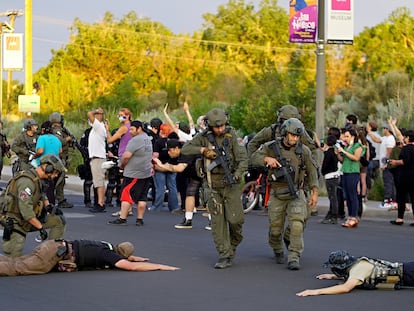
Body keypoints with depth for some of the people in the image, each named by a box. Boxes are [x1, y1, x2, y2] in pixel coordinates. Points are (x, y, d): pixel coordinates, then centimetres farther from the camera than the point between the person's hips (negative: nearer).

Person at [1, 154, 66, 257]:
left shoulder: (38, 179, 5)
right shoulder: (27, 181, -25)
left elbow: (41, 196, 26)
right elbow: (25, 210, -32)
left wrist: (48, 206, 5)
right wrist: (40, 227, -28)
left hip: (30, 219, 9)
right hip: (17, 222, -9)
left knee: (59, 220, 0)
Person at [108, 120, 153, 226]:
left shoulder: (135, 140, -16)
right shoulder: (148, 139, 14)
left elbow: (126, 155, -20)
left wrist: (122, 165, -5)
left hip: (133, 174, -9)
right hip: (146, 173, 9)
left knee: (126, 195, -4)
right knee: (142, 197, 8)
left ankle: (122, 218, -5)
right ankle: (140, 219, 9)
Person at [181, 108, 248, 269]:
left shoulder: (232, 136, -3)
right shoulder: (203, 137, 1)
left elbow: (243, 159, -8)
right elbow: (185, 149, -1)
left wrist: (236, 175, -25)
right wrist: (203, 150, -14)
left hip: (230, 185, -1)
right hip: (213, 186, 1)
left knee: (235, 219, -4)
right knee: (218, 221, -2)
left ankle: (233, 244, 25)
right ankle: (225, 256, 2)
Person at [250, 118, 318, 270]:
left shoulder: (304, 150, -1)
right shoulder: (271, 147, -3)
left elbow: (312, 171, 7)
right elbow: (254, 158, -3)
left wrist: (314, 192, 6)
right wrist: (267, 159, -23)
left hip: (296, 194, 0)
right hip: (277, 195, 1)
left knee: (297, 225, -19)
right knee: (275, 228, 8)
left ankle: (294, 258, -15)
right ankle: (278, 251, 36)